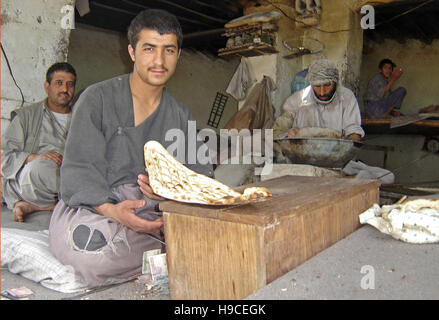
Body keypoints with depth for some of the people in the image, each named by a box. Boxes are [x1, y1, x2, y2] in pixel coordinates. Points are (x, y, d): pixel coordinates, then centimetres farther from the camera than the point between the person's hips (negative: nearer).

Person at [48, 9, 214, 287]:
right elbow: (79, 170, -7)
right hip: (90, 209, -2)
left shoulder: (180, 115, 14)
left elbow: (201, 172, 5)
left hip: (155, 212, 3)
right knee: (92, 245, -37)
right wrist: (111, 210, -27)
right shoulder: (98, 98, 1)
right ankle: (170, 253, -12)